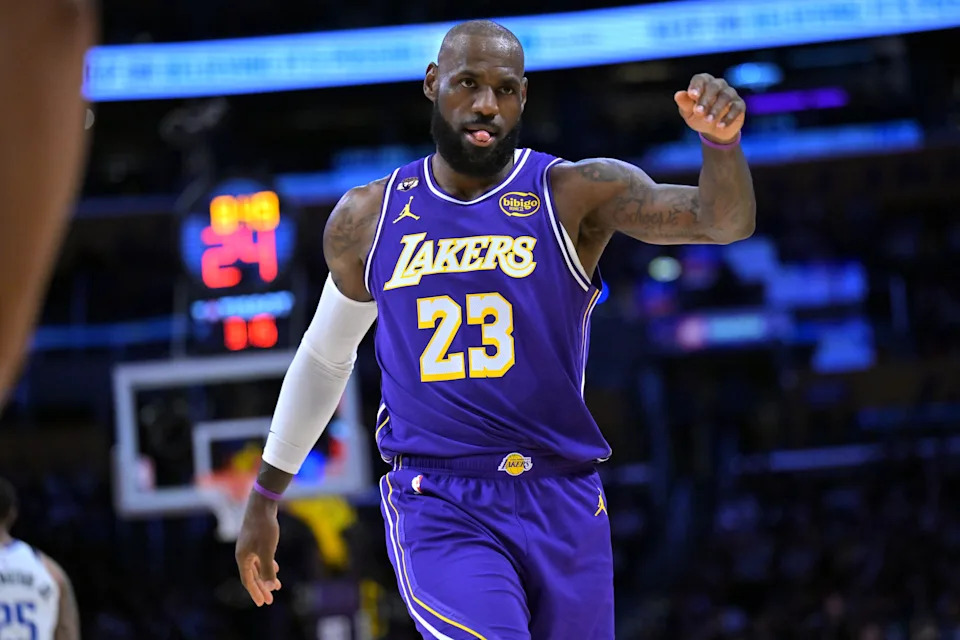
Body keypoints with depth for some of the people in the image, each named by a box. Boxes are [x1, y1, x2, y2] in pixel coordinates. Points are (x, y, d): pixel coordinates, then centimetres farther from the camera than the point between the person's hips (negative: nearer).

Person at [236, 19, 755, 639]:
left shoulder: (574, 195, -3)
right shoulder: (367, 219, 5)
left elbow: (725, 219, -18)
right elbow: (324, 356, 20)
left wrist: (721, 142, -40)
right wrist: (265, 497, 26)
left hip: (563, 508, 1)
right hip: (437, 512, -1)